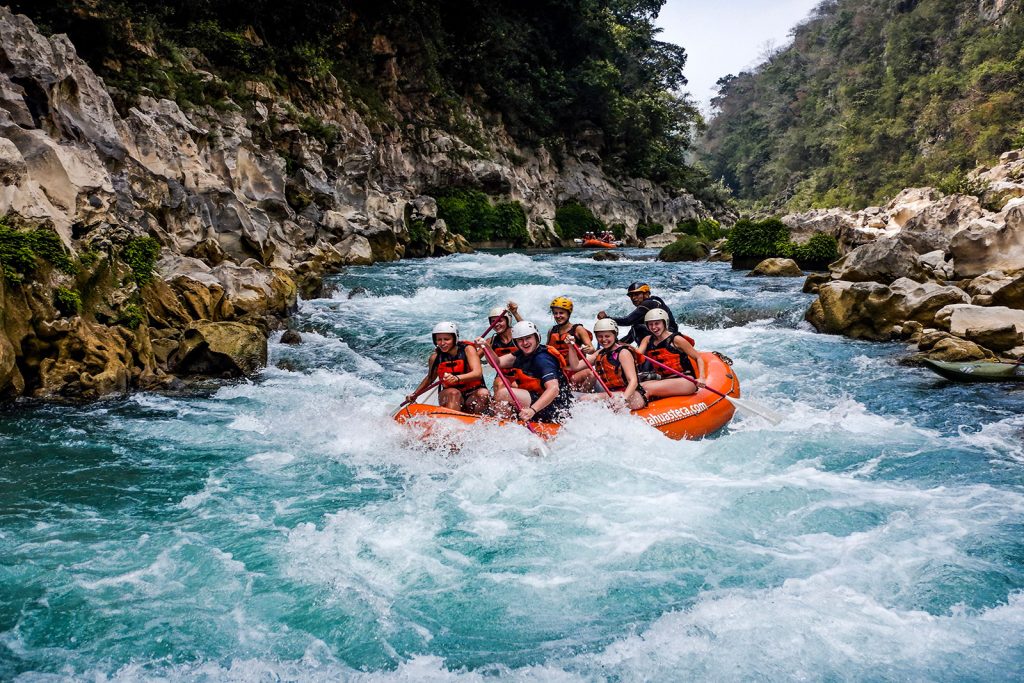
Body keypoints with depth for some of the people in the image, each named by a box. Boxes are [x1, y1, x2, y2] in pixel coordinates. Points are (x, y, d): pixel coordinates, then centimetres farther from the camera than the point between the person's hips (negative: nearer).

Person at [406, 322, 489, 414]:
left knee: (484, 393, -32)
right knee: (453, 393, -32)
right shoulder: (435, 357, 0)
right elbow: (430, 378, 21)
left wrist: (457, 378, -42)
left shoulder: (467, 349, -8)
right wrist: (414, 395, 15)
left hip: (473, 396, -1)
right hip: (450, 398, 1)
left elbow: (478, 373, -24)